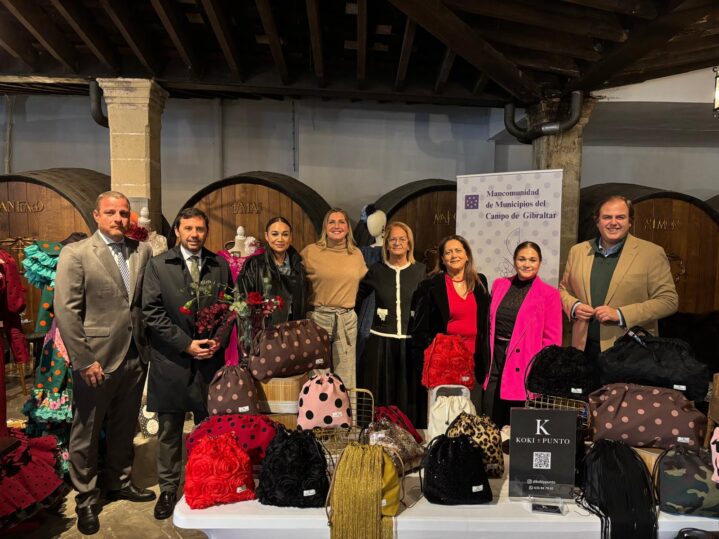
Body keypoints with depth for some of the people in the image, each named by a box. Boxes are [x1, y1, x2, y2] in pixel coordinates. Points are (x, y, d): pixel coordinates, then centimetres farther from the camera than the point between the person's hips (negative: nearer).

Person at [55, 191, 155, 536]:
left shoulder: (142, 251, 5)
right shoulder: (75, 254, -8)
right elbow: (65, 311, -12)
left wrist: (149, 345, -3)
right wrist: (83, 361, -14)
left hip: (136, 356, 4)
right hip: (97, 360, -4)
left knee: (124, 427, 20)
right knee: (86, 433, 11)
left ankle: (118, 482, 41)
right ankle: (86, 499, 31)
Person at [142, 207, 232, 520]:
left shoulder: (220, 265, 6)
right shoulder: (158, 265, -1)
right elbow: (152, 312, -7)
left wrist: (219, 339, -6)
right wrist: (186, 343, -13)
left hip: (209, 357, 2)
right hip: (171, 360, -1)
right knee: (169, 430, 11)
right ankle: (168, 489, 27)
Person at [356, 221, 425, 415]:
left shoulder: (421, 270, 4)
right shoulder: (376, 270, 5)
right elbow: (356, 297, 11)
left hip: (411, 342, 0)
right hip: (381, 342, 0)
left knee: (408, 396, 6)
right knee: (379, 399, 6)